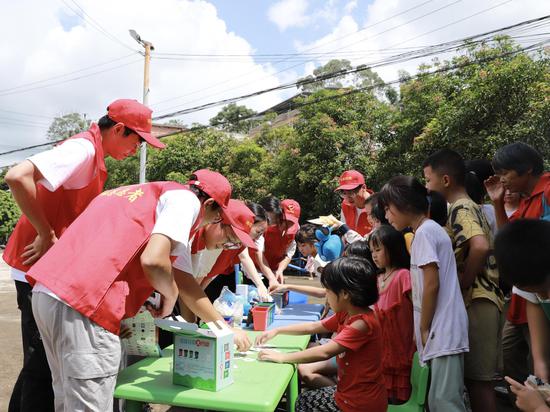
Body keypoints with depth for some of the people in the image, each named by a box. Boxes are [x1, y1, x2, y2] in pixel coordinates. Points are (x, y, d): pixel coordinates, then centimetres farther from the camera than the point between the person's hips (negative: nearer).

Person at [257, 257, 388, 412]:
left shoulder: (362, 323, -28)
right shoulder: (346, 314, 1)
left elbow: (324, 353, -32)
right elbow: (313, 327, 9)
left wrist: (282, 357, -24)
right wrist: (277, 331, 4)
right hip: (352, 390, 8)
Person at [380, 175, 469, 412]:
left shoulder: (424, 232, -13)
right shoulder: (431, 229, 16)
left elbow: (432, 285, -19)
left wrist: (424, 328, -10)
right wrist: (422, 328, 18)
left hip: (442, 331, -10)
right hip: (443, 330, 10)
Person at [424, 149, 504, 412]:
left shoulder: (460, 208, -14)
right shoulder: (470, 207, 17)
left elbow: (480, 247, -31)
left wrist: (461, 284, -19)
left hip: (475, 301, -10)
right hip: (480, 299, 10)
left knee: (477, 377, -1)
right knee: (476, 375, 17)